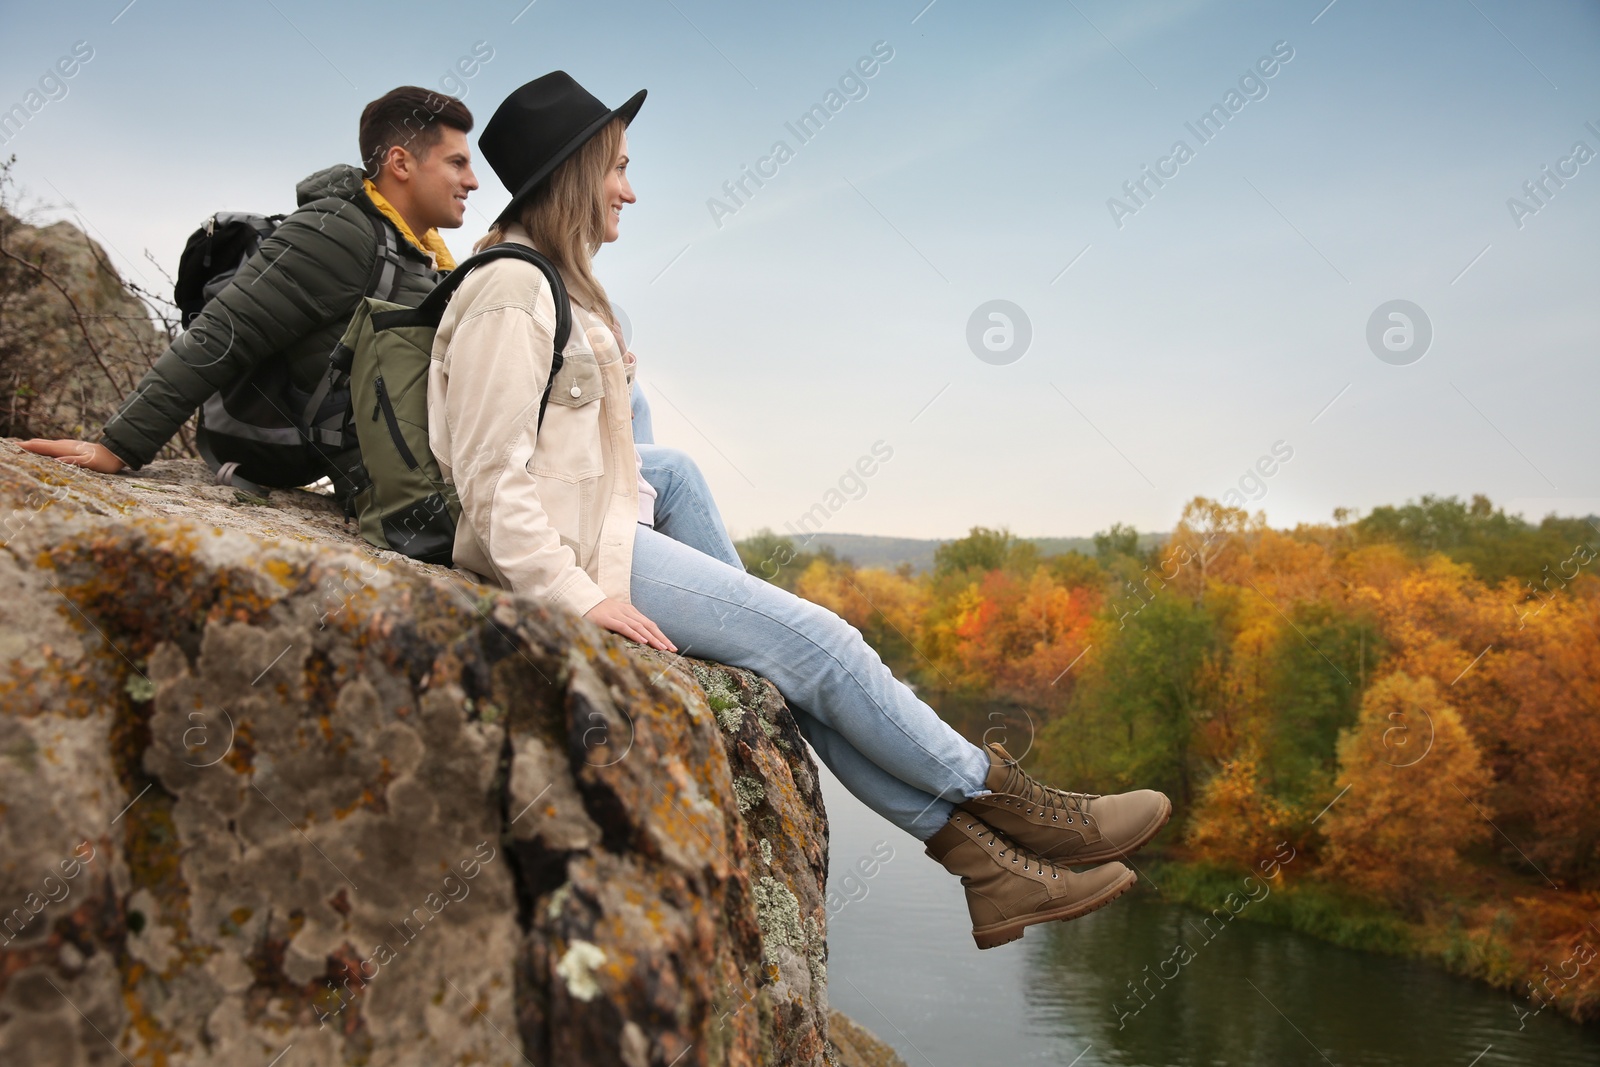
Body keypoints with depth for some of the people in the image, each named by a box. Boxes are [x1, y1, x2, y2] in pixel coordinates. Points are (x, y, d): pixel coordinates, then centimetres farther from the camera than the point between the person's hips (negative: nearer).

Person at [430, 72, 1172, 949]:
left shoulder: (549, 286, 19)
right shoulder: (511, 292, -13)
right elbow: (490, 475, -19)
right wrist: (579, 597, -22)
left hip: (606, 541, 10)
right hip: (577, 553, -10)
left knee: (804, 660, -1)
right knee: (815, 642, -10)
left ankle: (982, 862, -2)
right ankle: (1000, 799, 5)